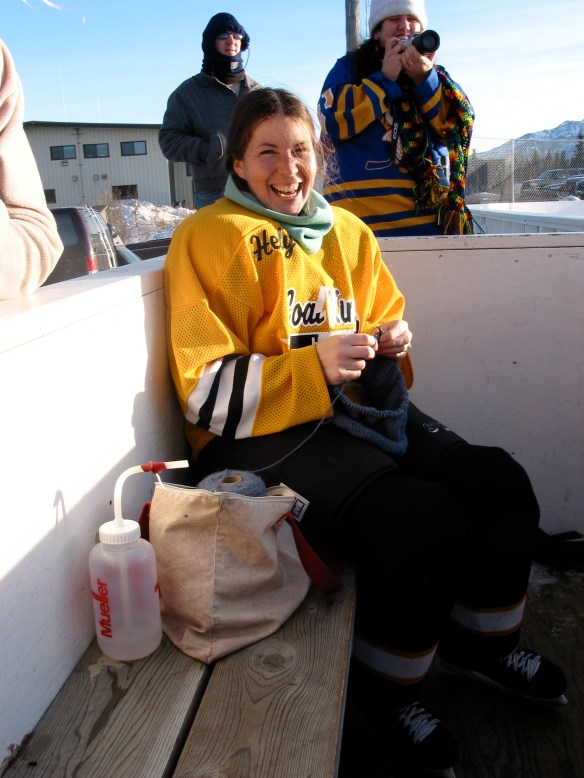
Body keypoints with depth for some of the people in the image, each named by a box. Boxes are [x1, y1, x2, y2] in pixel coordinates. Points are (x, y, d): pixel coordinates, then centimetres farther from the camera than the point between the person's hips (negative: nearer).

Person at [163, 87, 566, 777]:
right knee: (423, 520, -26)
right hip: (260, 435, -7)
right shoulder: (209, 236, -6)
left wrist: (392, 342, 2)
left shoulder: (347, 230, 16)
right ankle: (385, 687, 3)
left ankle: (479, 642, 20)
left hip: (358, 407, 7)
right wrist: (312, 365, -24)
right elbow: (205, 392, -12)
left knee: (501, 485, -8)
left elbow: (383, 320, 27)